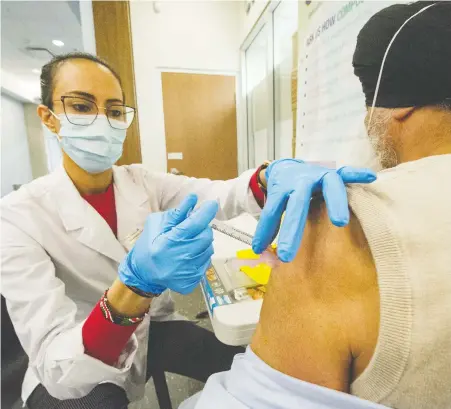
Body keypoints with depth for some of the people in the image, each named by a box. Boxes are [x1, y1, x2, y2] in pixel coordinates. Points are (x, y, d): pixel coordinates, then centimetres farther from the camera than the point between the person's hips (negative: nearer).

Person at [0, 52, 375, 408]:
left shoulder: (143, 183, -10)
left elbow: (220, 194, -26)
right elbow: (57, 367, -28)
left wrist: (276, 173, -48)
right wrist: (137, 283, -47)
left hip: (151, 329, 3)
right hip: (71, 374, -2)